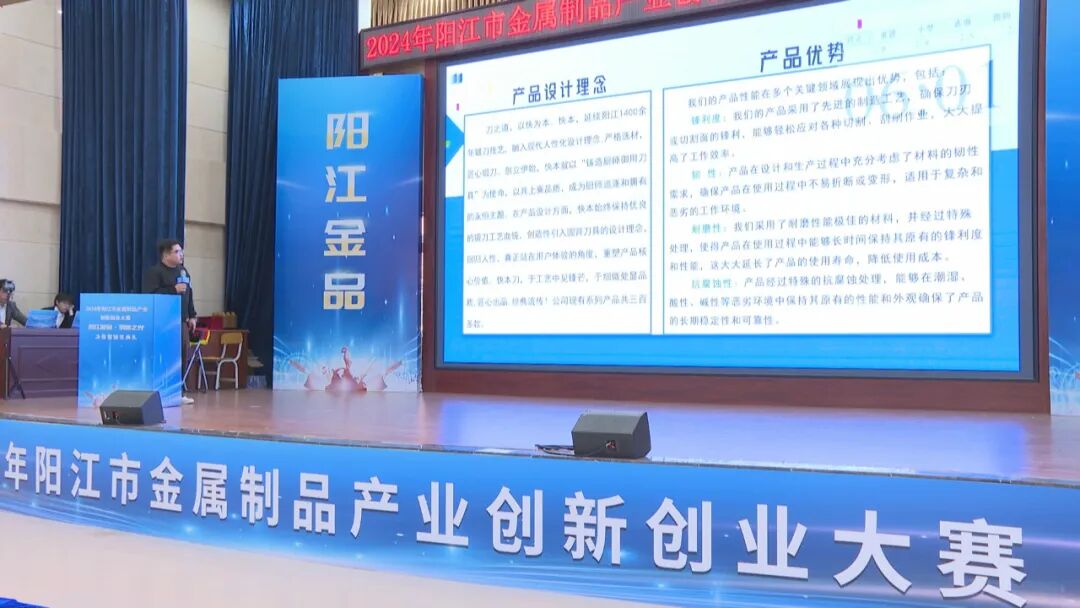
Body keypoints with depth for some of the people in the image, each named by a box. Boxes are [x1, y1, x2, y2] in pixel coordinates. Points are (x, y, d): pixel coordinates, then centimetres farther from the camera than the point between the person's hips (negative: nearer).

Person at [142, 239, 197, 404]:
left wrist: (191, 315, 17)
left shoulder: (183, 271, 18)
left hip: (181, 321, 8)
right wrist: (174, 290, -19)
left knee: (182, 356, 5)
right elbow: (149, 295, -18)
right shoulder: (154, 272, -7)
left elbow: (189, 294, 23)